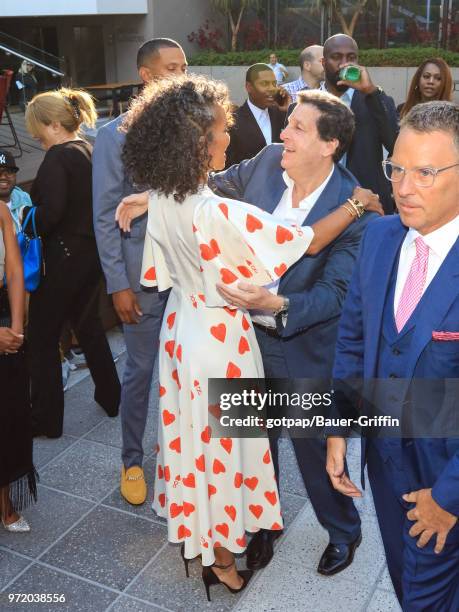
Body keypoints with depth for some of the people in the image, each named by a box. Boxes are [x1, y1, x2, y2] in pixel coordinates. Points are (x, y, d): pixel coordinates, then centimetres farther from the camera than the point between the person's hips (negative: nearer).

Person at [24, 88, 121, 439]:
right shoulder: (90, 152, 10)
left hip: (65, 255, -9)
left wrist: (27, 221, -8)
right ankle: (111, 397, 34)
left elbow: (51, 212, -25)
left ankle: (46, 420, 12)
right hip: (93, 250, 9)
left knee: (43, 335, 4)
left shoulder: (58, 157, -16)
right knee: (89, 323, 23)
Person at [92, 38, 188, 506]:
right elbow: (105, 216, -6)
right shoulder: (115, 135, -5)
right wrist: (118, 283, -9)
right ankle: (132, 460, 29)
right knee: (141, 370, 8)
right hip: (143, 274, -3)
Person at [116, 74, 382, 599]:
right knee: (221, 441, 12)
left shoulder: (160, 200, -8)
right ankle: (221, 558, 33)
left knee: (192, 431, 24)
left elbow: (162, 274, 5)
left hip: (181, 324, 7)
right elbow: (308, 242, -24)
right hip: (220, 337, -7)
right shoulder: (223, 214, -31)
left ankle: (191, 528, 48)